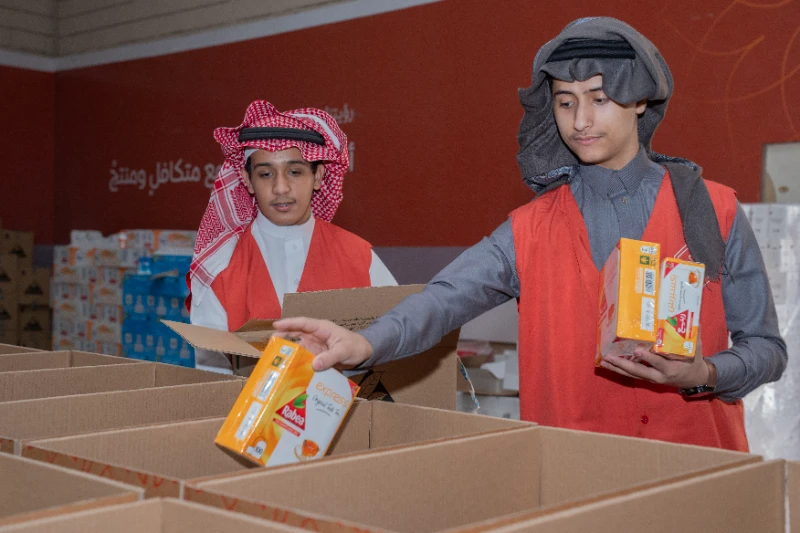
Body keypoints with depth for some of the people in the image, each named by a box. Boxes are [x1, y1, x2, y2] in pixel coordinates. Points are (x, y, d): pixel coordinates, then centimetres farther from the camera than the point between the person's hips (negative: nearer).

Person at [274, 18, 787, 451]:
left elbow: (765, 347, 5)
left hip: (695, 461, 0)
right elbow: (447, 296, -15)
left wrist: (703, 375, -16)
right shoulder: (532, 230, 1)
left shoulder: (714, 211, 2)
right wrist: (368, 342, -34)